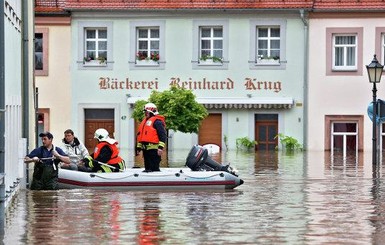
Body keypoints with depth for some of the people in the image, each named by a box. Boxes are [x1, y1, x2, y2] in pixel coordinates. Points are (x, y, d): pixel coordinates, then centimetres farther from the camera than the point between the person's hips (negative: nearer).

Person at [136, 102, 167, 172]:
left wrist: (161, 147, -22)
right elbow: (140, 136, 27)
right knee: (147, 167, 14)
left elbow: (163, 135, -15)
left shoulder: (157, 122, -8)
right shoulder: (145, 121, 21)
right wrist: (138, 147, 25)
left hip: (154, 149, -10)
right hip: (146, 149, 10)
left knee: (154, 168, -12)